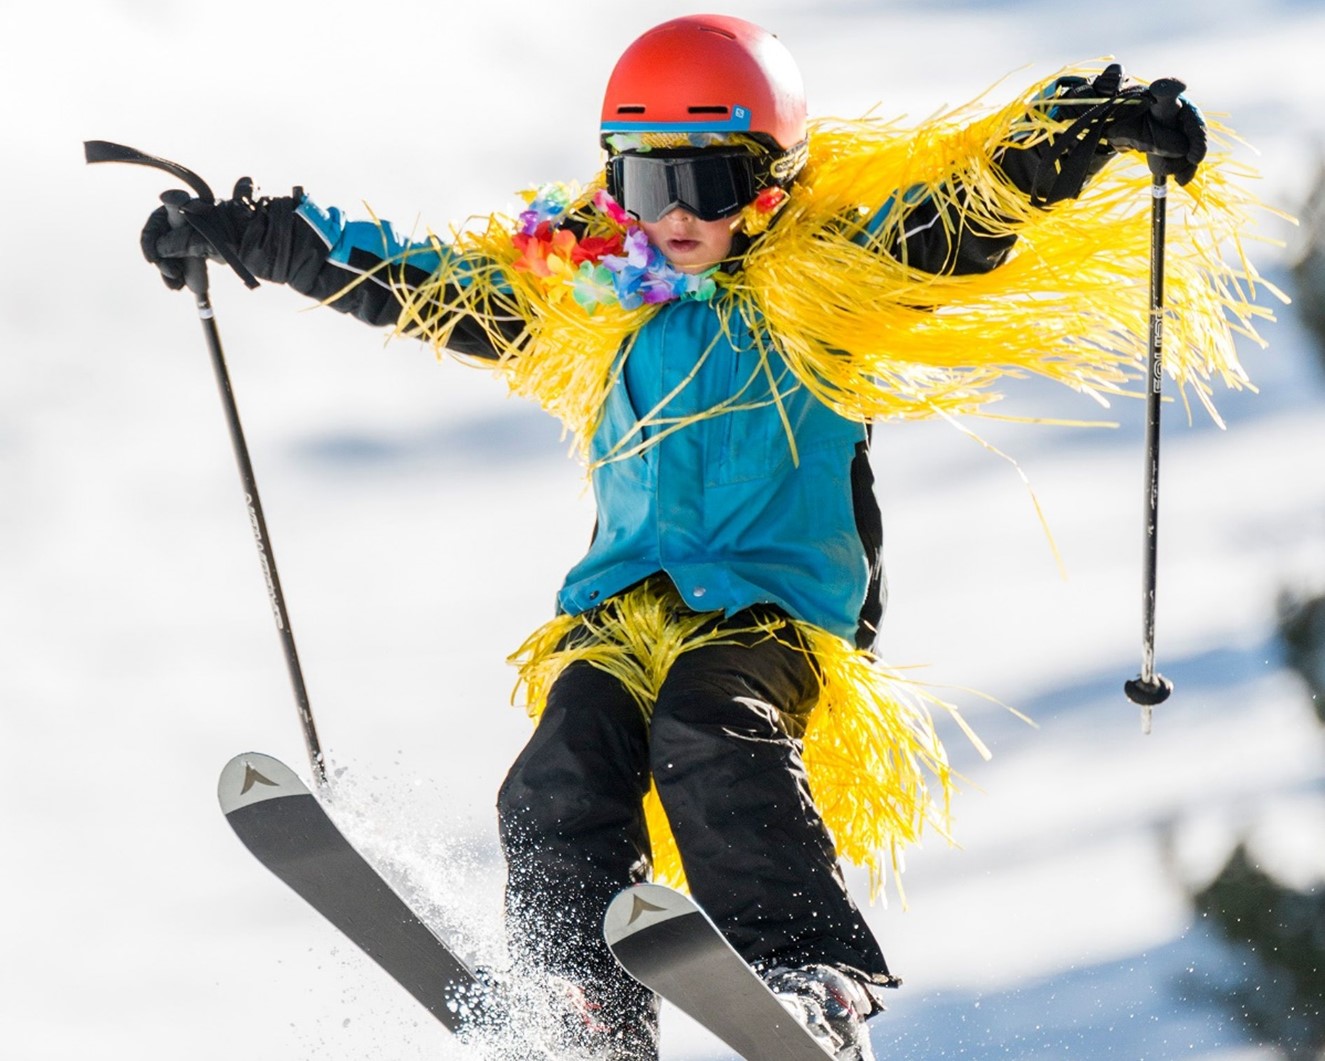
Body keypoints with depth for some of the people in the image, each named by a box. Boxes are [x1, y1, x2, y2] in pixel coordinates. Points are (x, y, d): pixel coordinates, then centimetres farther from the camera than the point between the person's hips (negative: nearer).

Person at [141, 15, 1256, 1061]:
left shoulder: (834, 272, 5)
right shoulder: (586, 298, 15)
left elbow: (990, 200, -3)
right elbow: (411, 280, 23)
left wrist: (1092, 128, -19)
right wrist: (251, 235, 24)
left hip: (779, 613, -4)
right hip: (623, 613, 4)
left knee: (712, 737, -35)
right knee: (559, 803, -24)